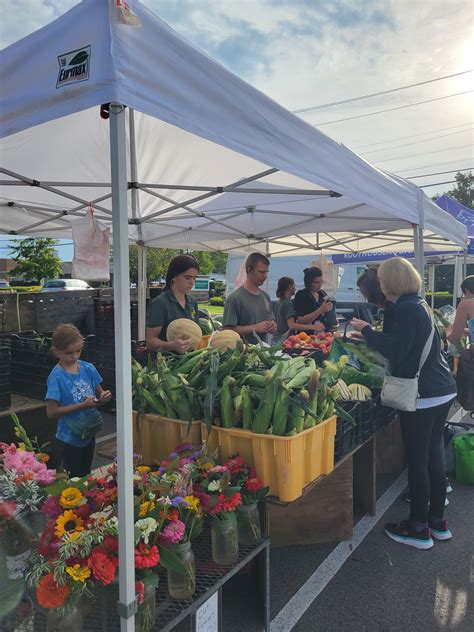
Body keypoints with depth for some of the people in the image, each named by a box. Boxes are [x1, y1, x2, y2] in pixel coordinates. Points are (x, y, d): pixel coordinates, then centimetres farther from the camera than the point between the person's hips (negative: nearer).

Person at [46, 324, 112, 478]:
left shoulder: (88, 368, -5)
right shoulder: (56, 376, -18)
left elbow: (99, 393, 7)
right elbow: (51, 412, -19)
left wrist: (103, 396, -16)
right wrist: (83, 405, -25)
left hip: (90, 433, 5)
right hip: (71, 438, -5)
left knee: (86, 475, 22)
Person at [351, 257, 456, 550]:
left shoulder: (406, 309, -17)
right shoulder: (420, 304, 13)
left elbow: (395, 351, -19)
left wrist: (367, 330, -8)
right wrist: (373, 334, 19)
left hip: (423, 394, -10)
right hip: (443, 390, 10)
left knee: (417, 460, 2)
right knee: (434, 455, 17)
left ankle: (419, 528, 15)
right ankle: (438, 520, 30)